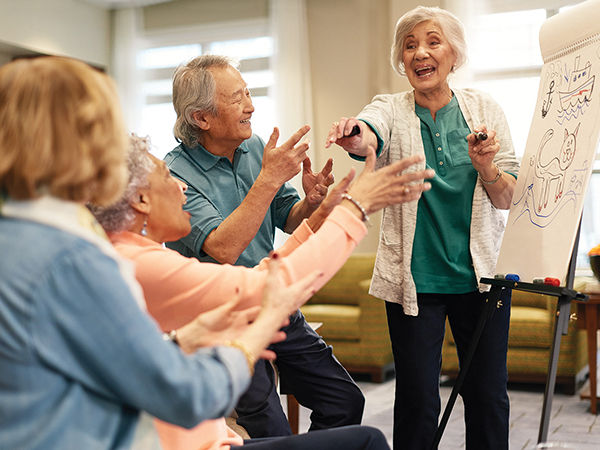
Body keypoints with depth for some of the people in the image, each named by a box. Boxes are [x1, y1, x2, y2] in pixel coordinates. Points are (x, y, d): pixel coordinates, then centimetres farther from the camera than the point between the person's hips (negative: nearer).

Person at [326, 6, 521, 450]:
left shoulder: (484, 109, 3)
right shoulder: (391, 110, -1)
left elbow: (506, 199, -1)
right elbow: (369, 136, -27)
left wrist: (485, 165, -22)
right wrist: (354, 136, -51)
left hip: (481, 272, 2)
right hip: (414, 278, -1)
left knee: (488, 393, 8)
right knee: (417, 397, 2)